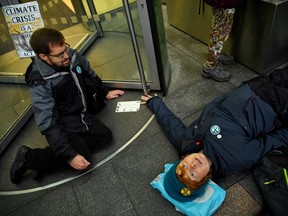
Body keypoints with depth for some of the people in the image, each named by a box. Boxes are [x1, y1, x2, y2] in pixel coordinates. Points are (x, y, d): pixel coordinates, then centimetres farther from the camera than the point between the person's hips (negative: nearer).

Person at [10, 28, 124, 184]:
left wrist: (105, 93, 20)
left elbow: (91, 75, 10)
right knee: (82, 157, -21)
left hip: (82, 114, 6)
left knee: (105, 136, -14)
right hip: (62, 125, -6)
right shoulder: (40, 83, -27)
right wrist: (70, 155, -30)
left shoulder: (72, 56, -11)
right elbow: (48, 124, -27)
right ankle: (28, 157, -3)